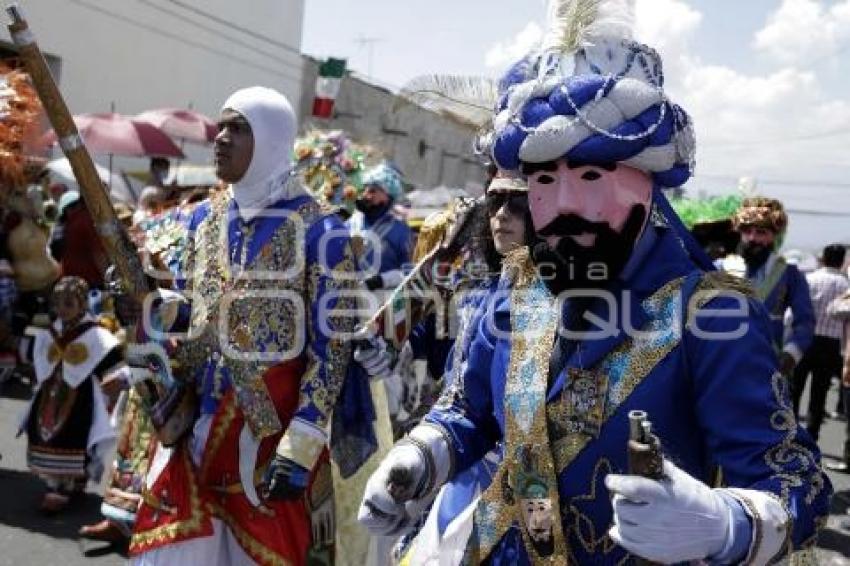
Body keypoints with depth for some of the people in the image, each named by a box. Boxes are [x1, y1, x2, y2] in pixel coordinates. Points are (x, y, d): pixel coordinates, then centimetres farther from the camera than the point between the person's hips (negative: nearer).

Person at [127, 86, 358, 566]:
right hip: (192, 421, 5)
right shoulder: (205, 217, 8)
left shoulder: (319, 231, -10)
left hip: (269, 428, -5)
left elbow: (332, 347, -12)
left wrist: (302, 446, -15)